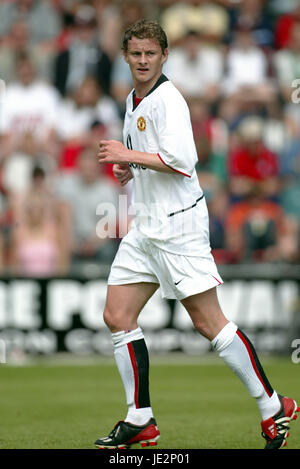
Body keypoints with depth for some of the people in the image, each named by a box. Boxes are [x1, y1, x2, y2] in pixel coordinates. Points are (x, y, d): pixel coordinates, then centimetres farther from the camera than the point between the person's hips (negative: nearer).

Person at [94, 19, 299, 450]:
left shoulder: (168, 100, -12)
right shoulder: (134, 102, 16)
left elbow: (181, 160, -24)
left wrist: (128, 155, -19)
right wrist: (130, 169, 9)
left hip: (178, 225, -9)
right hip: (145, 228, 9)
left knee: (207, 321, -9)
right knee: (117, 316, 2)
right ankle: (140, 422, 8)